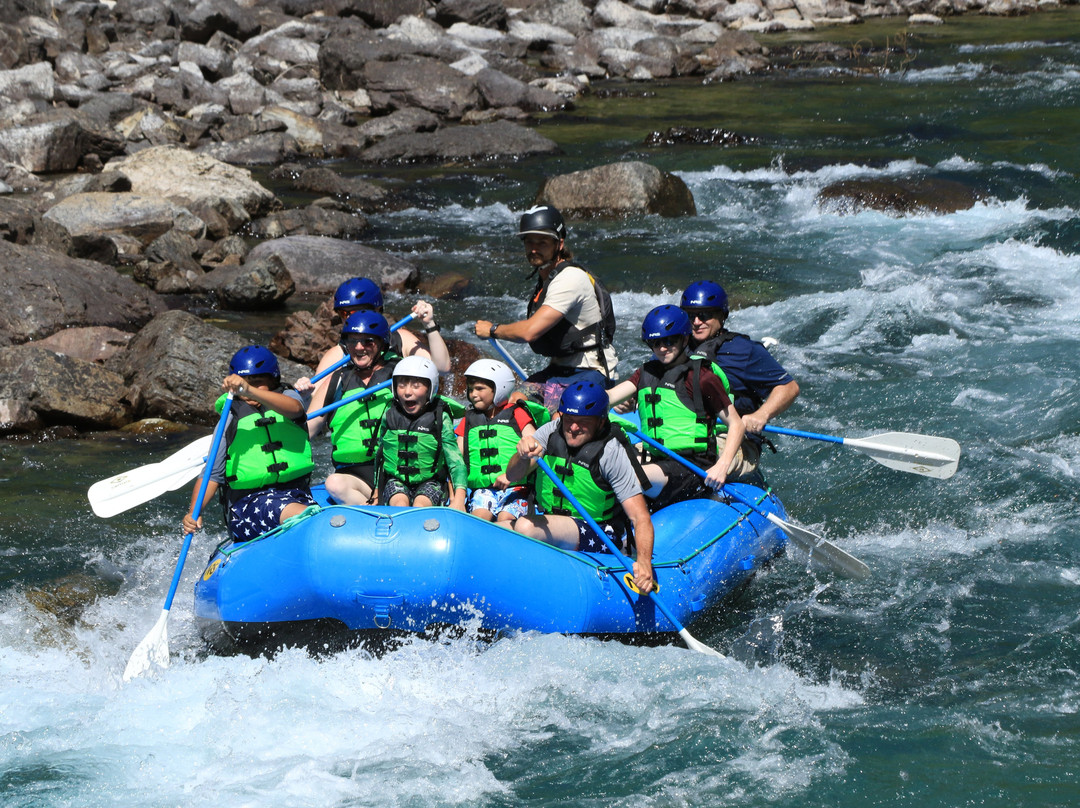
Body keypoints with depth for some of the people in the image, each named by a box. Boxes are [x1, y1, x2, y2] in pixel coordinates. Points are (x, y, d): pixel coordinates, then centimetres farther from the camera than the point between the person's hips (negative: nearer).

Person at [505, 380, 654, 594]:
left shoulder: (612, 453, -18)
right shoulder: (551, 432, -5)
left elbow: (640, 517, -22)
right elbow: (512, 476, -12)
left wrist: (644, 563, -40)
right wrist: (523, 456, -37)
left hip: (599, 537, -6)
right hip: (550, 526, 6)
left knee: (526, 527, -32)